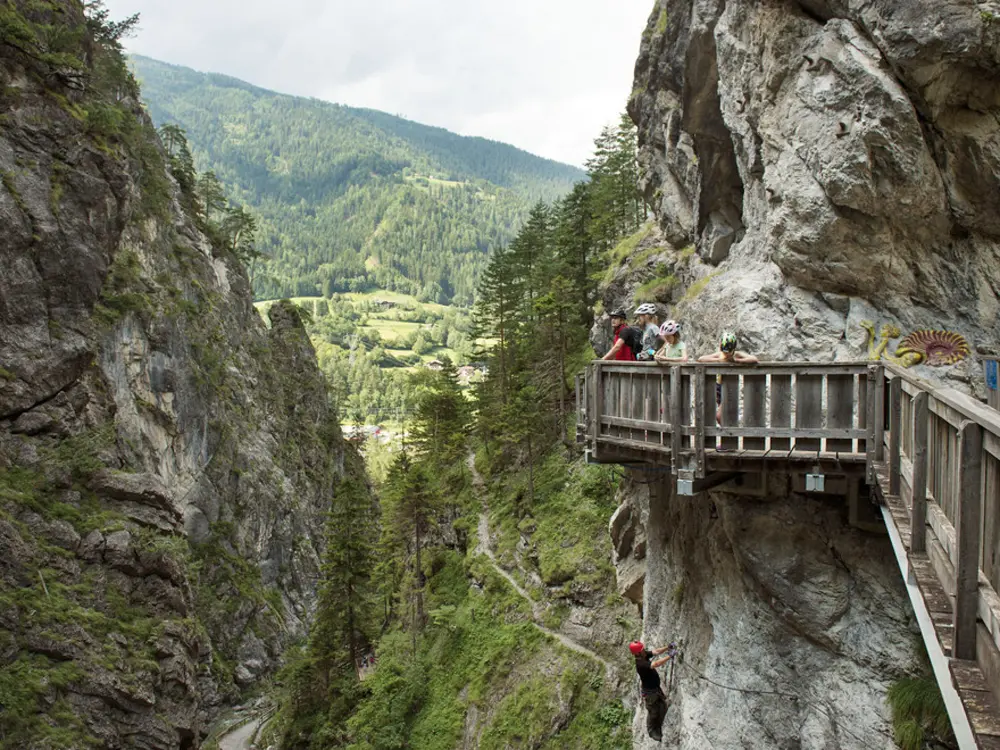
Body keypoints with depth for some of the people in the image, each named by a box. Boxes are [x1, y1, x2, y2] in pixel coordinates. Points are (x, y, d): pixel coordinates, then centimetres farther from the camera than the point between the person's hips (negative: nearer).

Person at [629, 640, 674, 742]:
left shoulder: (645, 655, -11)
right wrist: (670, 655, -42)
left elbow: (656, 652, -10)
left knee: (663, 708, 20)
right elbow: (656, 664, -45)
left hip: (656, 687, 8)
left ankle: (658, 728, 43)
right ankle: (652, 731, 39)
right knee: (653, 712, 13)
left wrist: (668, 647, -25)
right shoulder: (640, 663, -37)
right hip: (649, 691, -8)